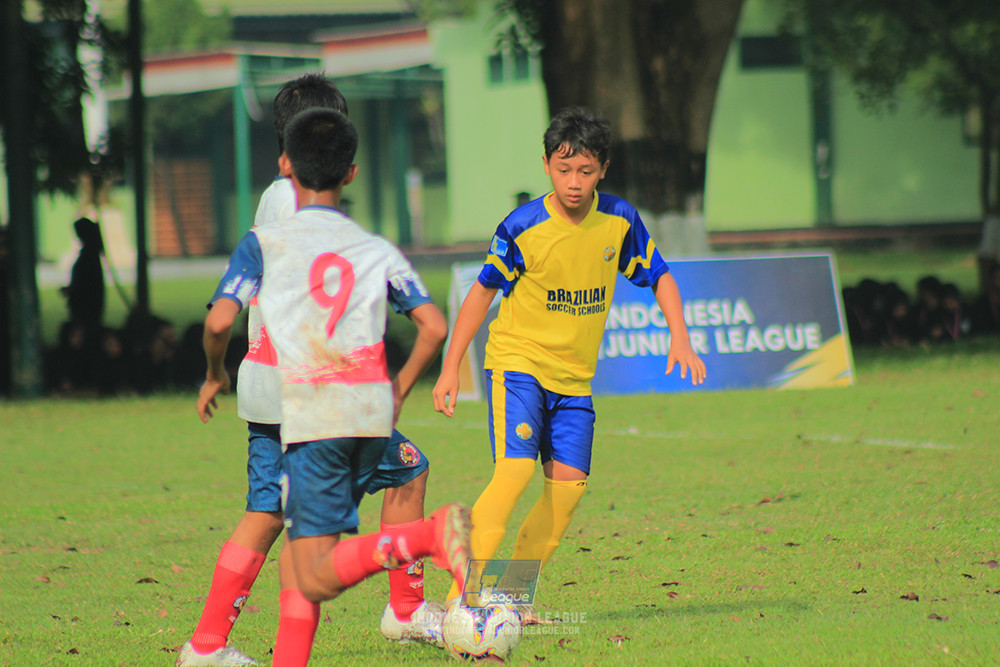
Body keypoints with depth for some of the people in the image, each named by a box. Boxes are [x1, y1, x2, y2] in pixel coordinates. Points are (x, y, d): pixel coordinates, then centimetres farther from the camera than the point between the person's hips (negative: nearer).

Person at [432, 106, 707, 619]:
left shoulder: (619, 220, -4)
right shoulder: (522, 228, -14)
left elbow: (659, 278, 10)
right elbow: (482, 291, -2)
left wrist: (680, 340, -3)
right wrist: (451, 368, -3)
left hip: (574, 377, 5)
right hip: (517, 363, -5)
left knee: (568, 485, -5)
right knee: (515, 470, -22)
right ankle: (461, 596, -22)